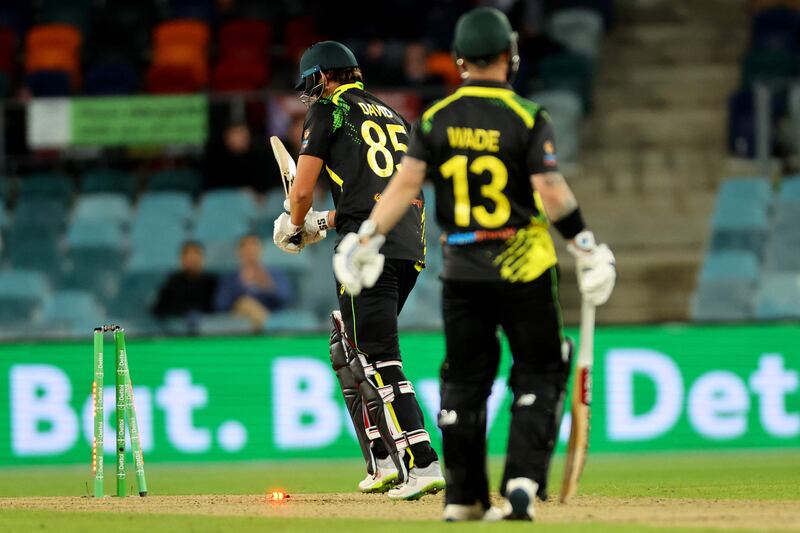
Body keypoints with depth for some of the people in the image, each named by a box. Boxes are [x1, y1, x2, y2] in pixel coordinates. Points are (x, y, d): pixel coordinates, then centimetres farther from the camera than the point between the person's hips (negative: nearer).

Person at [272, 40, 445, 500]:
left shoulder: (330, 111, 4)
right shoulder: (392, 116, 25)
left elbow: (303, 189, 1)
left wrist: (296, 225, 21)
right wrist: (325, 221, 39)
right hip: (411, 244, 8)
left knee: (381, 358, -11)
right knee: (348, 346, 20)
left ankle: (423, 464, -22)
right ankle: (384, 463, 18)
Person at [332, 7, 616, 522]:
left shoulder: (435, 119, 0)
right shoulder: (528, 118, -8)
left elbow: (405, 184, -6)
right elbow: (551, 192, -13)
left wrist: (367, 239, -1)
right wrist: (587, 247, -6)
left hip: (461, 270, 3)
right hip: (522, 268, -3)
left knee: (466, 378, 12)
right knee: (538, 375, 8)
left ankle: (463, 498, 12)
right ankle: (523, 483, -6)